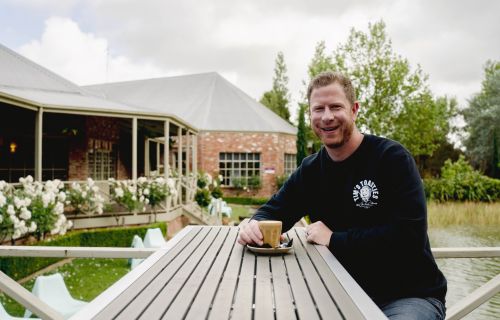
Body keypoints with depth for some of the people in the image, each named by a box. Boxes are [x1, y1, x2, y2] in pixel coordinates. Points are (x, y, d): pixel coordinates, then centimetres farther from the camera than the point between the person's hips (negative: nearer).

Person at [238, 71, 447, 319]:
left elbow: (409, 234, -25)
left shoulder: (392, 157, -15)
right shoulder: (311, 169, 3)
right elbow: (274, 211, 8)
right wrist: (256, 226, -16)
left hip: (410, 295, -4)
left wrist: (334, 239, -19)